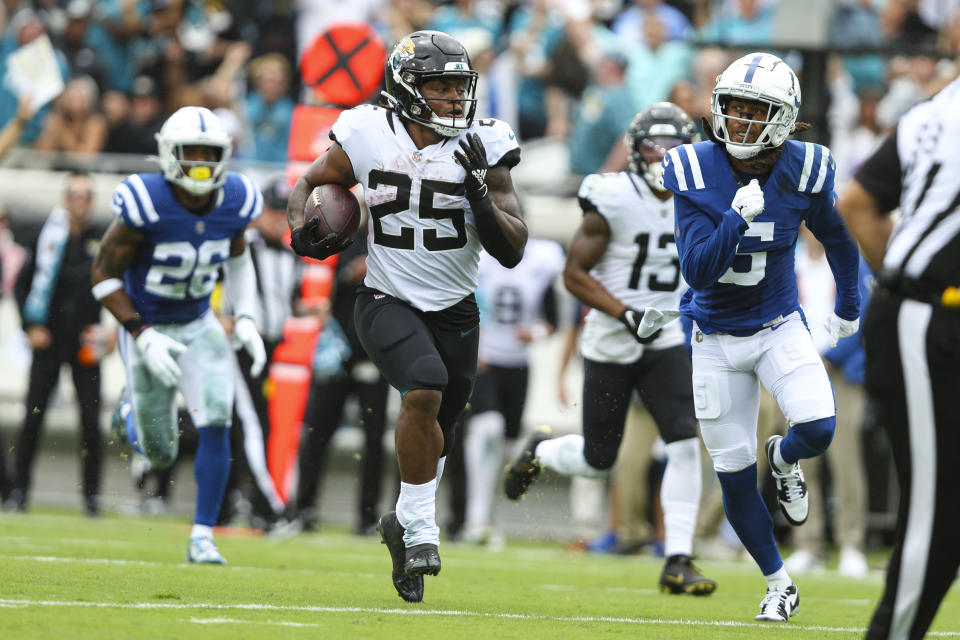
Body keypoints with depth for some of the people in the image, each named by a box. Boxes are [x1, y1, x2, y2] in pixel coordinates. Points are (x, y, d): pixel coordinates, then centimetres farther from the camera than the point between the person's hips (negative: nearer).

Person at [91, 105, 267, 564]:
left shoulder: (234, 204, -11)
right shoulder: (144, 205, -26)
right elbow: (104, 276, -17)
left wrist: (245, 320, -3)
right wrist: (142, 335, -25)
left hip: (199, 327, 3)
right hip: (147, 329, -3)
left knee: (216, 426, -16)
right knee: (160, 455, 6)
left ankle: (202, 538, -5)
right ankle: (133, 411, 44)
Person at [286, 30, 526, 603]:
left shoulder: (483, 151, -8)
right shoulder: (368, 138, -10)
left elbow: (512, 252, -9)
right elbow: (311, 183, 9)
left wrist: (480, 194, -24)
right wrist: (302, 228, -11)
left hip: (454, 312, 3)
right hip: (388, 302, -3)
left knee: (436, 433, 12)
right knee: (425, 389, -29)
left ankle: (405, 521, 41)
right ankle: (420, 527, -16)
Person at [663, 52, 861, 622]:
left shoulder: (802, 173, -11)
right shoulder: (695, 173, -15)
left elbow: (836, 239, 9)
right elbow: (697, 271, -19)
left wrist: (849, 307, 21)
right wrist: (737, 219, -33)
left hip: (780, 327, 0)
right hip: (717, 339, 0)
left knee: (817, 429, -25)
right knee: (734, 476, 2)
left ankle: (784, 459, 14)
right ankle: (779, 585, 22)